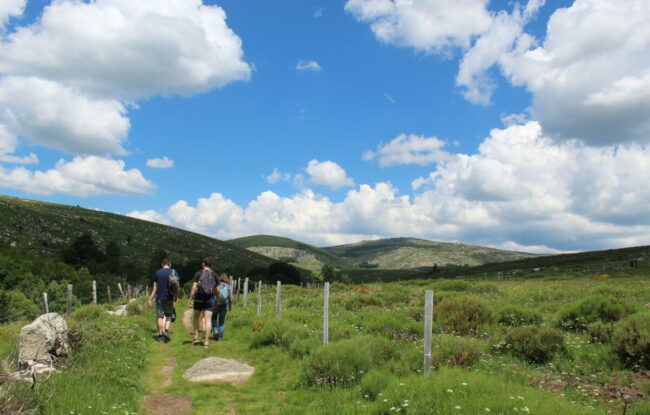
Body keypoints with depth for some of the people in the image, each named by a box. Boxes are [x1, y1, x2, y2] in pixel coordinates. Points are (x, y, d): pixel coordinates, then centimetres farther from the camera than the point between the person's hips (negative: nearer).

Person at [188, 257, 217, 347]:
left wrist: (190, 300, -5)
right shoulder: (214, 275, 3)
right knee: (208, 319, 1)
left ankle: (196, 337, 15)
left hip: (199, 298, -1)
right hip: (210, 299, 1)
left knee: (196, 317, 18)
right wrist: (217, 300, 16)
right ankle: (206, 341, -2)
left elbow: (194, 288, -8)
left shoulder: (198, 274, -2)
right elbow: (217, 290, 3)